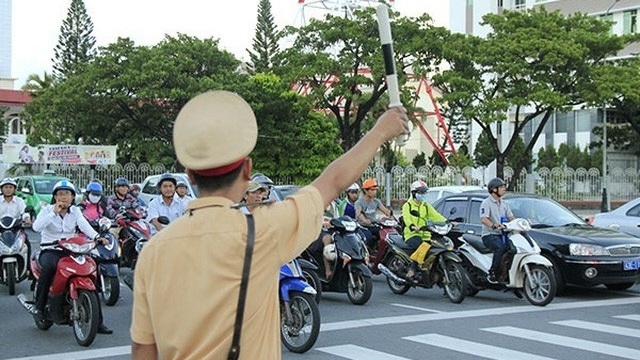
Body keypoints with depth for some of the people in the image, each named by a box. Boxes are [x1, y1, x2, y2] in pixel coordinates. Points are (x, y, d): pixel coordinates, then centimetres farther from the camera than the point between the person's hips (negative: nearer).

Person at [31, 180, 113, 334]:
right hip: (50, 251, -3)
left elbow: (84, 225, -9)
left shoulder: (75, 211, 10)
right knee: (48, 266, -38)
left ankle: (98, 322, -9)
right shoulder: (47, 210, 2)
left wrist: (97, 237, -29)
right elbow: (36, 227, -17)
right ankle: (39, 307, -23)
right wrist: (54, 212, -21)